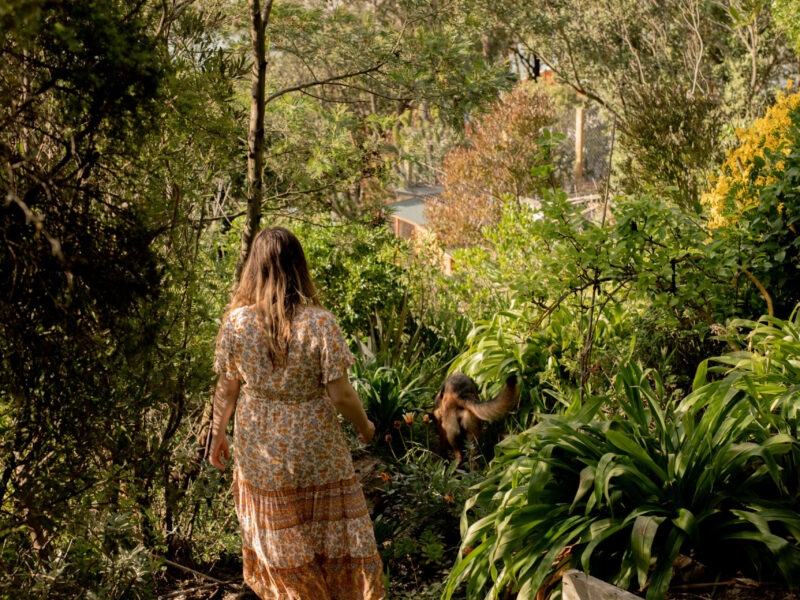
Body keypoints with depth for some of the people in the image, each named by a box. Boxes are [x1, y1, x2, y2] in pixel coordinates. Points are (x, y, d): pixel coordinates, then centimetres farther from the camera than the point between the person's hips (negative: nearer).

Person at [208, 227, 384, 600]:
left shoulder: (236, 321, -12)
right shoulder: (319, 323, -20)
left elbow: (227, 388, -2)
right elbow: (341, 394, -17)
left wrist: (217, 434, 14)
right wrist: (364, 426, 3)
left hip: (259, 451, 3)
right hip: (314, 450, -3)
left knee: (278, 539, 20)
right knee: (336, 534, 13)